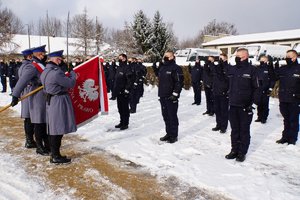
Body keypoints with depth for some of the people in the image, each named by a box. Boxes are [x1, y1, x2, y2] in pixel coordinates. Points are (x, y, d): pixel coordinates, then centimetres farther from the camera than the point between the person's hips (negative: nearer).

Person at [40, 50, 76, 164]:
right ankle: (56, 157, 6)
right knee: (58, 129, -3)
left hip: (51, 101, 10)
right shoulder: (56, 72, -20)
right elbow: (71, 83, -14)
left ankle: (53, 154, 24)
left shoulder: (45, 71, 10)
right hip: (59, 102, -10)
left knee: (53, 128, 14)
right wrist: (72, 72, 4)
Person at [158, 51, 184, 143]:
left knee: (172, 116, -2)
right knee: (165, 116, 13)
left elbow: (179, 82, -15)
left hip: (171, 97, -8)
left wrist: (175, 94, -19)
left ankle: (174, 135, 8)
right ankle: (168, 133, 25)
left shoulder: (176, 68, -10)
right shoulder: (162, 67, 16)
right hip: (162, 96, 8)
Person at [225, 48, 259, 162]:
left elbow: (256, 88, -6)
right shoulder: (231, 69, 6)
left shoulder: (251, 70, -6)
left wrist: (252, 102, -11)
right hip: (233, 105, 4)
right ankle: (234, 150, 26)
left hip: (245, 106, -4)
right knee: (234, 130, 13)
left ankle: (242, 152, 18)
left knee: (244, 130, 7)